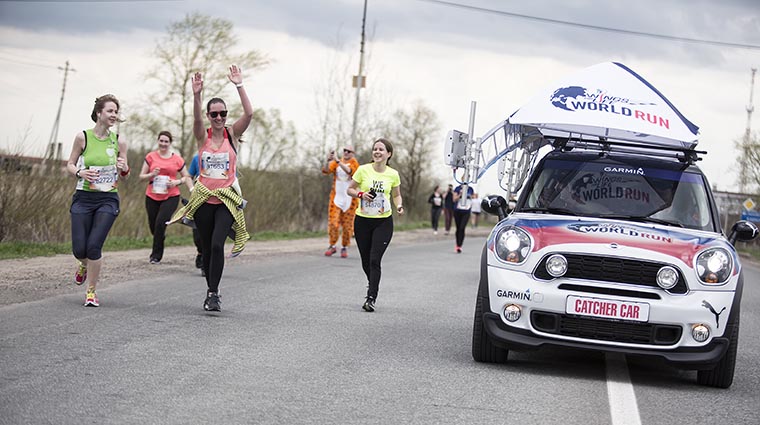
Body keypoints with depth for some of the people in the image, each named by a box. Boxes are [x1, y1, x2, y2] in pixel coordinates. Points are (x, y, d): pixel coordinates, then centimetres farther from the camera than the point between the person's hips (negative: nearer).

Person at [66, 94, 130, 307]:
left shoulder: (119, 141, 0)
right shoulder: (83, 137, -3)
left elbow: (124, 175, 10)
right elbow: (70, 164, 7)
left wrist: (123, 169, -14)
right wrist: (80, 172, -15)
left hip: (108, 200, 0)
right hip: (84, 198, 0)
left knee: (94, 246, -13)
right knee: (79, 249, -2)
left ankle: (91, 291, 4)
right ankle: (85, 265, 37)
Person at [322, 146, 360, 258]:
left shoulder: (354, 163, -3)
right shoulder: (336, 163, 6)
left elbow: (349, 171, -25)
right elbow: (326, 171, -10)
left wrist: (338, 161, -36)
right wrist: (328, 161, -28)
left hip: (350, 200, -2)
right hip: (336, 197, 2)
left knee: (347, 225, 2)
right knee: (333, 223, -6)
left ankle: (345, 248, 15)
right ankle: (332, 246, 7)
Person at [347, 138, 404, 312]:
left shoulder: (393, 174, -2)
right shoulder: (363, 170, -5)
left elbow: (396, 195, 14)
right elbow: (350, 189, 4)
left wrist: (399, 206, -7)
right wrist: (361, 194, -15)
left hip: (383, 222, -1)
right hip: (362, 220, 1)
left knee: (375, 260, -13)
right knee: (366, 260, 10)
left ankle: (371, 298, -11)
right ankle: (372, 282, 42)